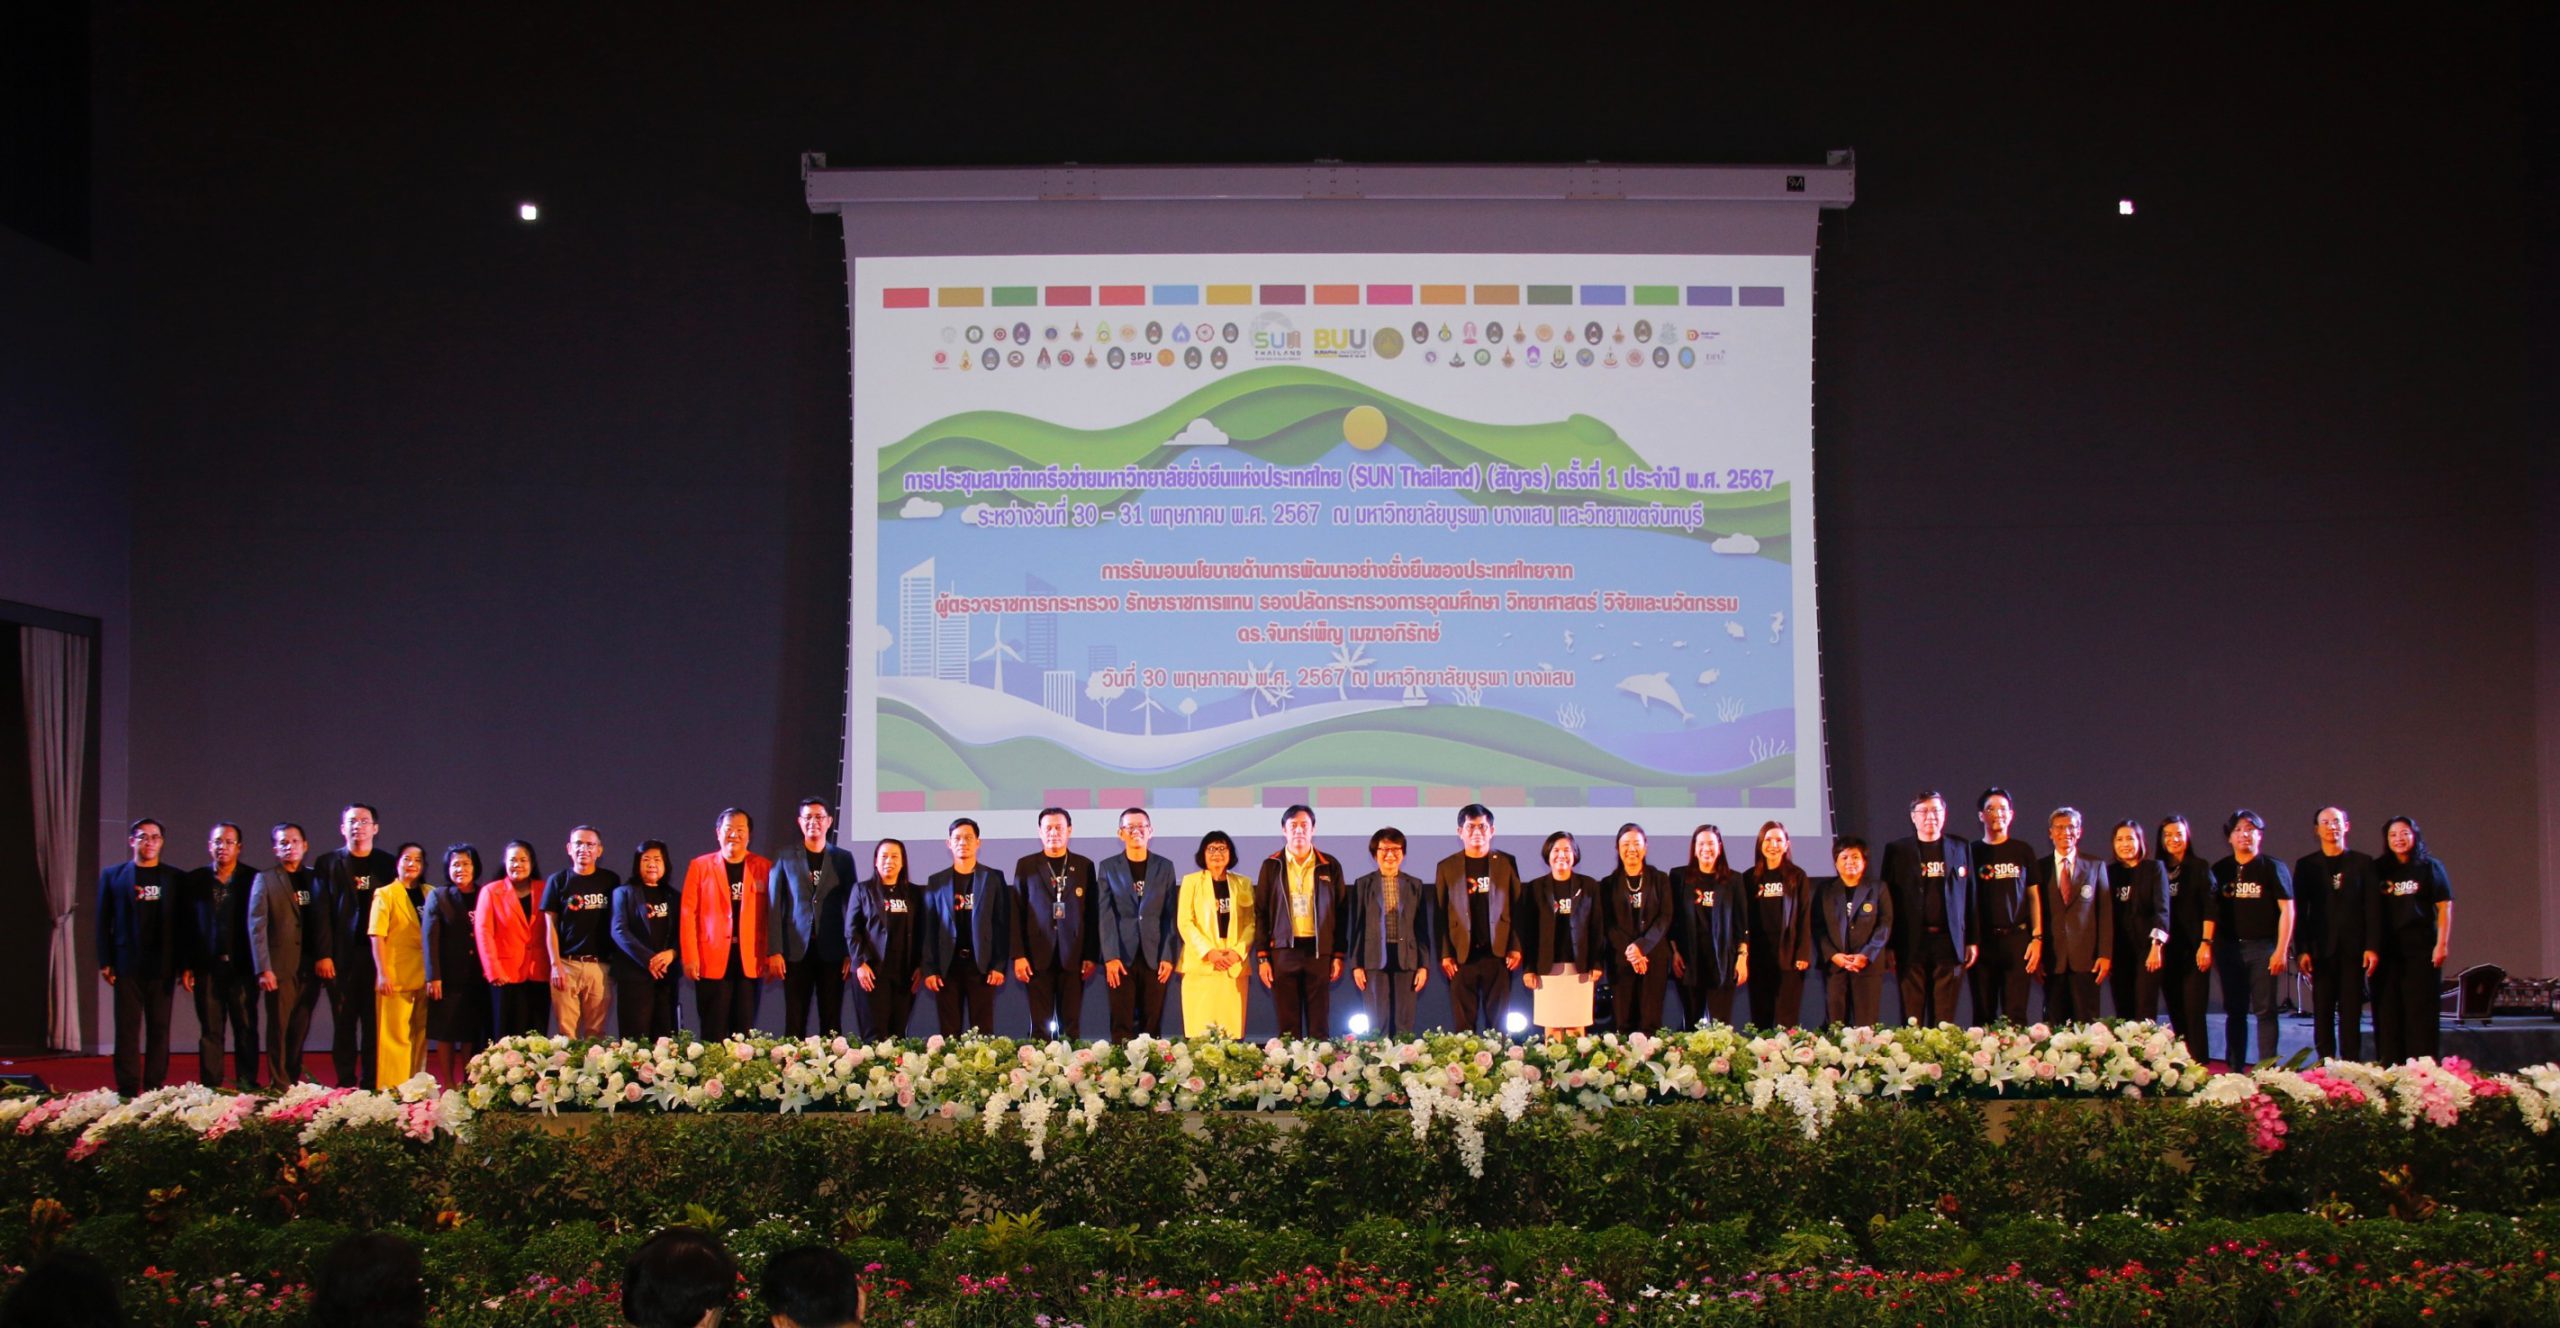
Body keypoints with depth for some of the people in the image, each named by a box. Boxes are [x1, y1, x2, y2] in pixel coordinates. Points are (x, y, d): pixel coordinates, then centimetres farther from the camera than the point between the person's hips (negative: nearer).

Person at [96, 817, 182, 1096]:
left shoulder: (174, 878, 9)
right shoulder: (113, 875, 8)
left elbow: (183, 924, 6)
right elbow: (103, 921, 6)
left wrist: (185, 965, -1)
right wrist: (105, 963, -2)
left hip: (162, 966, 1)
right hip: (127, 965, -1)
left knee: (159, 1029, 2)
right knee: (127, 1029, -1)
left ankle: (155, 1089, 6)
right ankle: (128, 1090, 0)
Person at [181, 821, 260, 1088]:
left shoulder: (252, 880, 3)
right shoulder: (195, 881, 8)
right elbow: (186, 926, 6)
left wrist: (259, 965, -5)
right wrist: (187, 966, 0)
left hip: (242, 966, -1)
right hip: (207, 967, 1)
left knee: (246, 1028, 0)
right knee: (210, 1030, 4)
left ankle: (247, 1084, 4)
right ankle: (210, 1087, 6)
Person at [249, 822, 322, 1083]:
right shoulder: (265, 880, 5)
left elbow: (323, 922, 12)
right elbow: (257, 927, -3)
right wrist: (263, 969, -11)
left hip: (310, 968, 3)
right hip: (281, 969, -3)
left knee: (300, 1032, 3)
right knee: (278, 1030, -2)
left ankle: (294, 1083, 10)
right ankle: (279, 1087, 2)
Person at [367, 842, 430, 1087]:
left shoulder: (430, 894, 13)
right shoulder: (385, 894, 1)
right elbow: (377, 936, -6)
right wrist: (382, 973, -13)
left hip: (424, 976, 4)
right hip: (396, 977, -4)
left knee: (420, 1035, 8)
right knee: (395, 1035, -4)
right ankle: (391, 1088, -2)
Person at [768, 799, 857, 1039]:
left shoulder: (843, 859, 9)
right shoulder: (785, 858, 7)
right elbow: (774, 907, 3)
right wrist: (774, 951, -5)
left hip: (832, 952, 1)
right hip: (796, 951, -1)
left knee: (831, 1022, 2)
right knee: (795, 1022, 0)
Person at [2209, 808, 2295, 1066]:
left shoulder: (2272, 868, 1)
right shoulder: (2220, 870, 11)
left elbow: (2287, 910, -4)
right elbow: (2211, 909, 11)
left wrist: (2281, 950, -10)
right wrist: (2206, 943, -1)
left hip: (2263, 947, -4)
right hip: (2229, 947, 4)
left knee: (2264, 1010, -5)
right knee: (2234, 1011, 7)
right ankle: (2235, 1070, 11)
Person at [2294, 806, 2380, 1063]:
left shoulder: (2362, 863, 8)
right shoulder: (2306, 865, 9)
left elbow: (2373, 907, 3)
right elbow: (2299, 912, 5)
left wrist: (2372, 947, -6)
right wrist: (2301, 950, -5)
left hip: (2353, 948, -1)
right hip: (2321, 949, 1)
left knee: (2351, 1012, -2)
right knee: (2322, 1013, 1)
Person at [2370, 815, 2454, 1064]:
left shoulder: (2429, 867, 4)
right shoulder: (2378, 870, 10)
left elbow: (2444, 907, 2)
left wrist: (2442, 944, -6)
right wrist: (2370, 947, 0)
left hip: (2422, 948, -2)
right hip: (2387, 950, 2)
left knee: (2421, 1010, -4)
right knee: (2387, 1011, 2)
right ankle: (2389, 1068, 5)